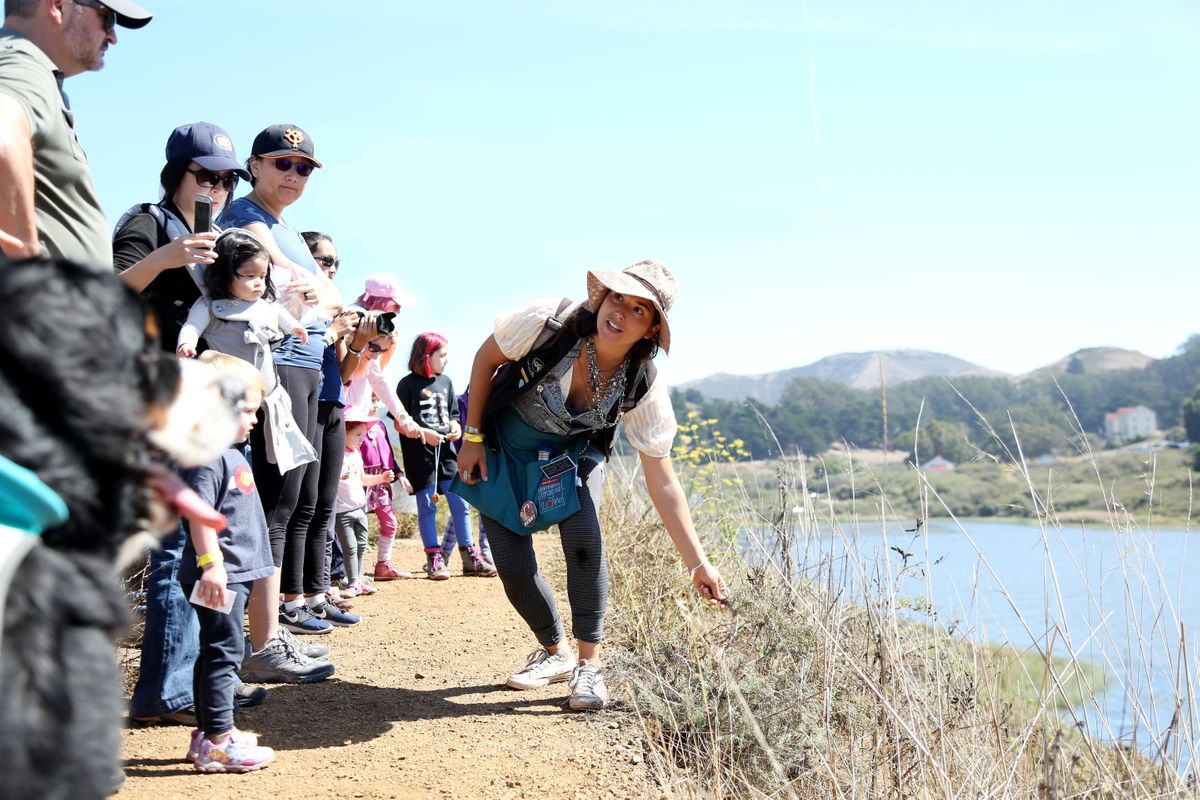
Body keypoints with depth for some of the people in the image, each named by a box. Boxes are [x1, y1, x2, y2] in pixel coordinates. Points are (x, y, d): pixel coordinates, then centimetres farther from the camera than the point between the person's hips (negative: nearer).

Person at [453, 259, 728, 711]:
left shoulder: (644, 389, -27)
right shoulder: (546, 323, -32)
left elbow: (663, 484, -23)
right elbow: (486, 358, -12)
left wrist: (698, 563, -27)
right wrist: (472, 437, -10)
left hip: (572, 454, 0)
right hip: (501, 447, 0)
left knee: (585, 542, -25)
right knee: (513, 568, -6)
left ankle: (589, 666, -8)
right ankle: (555, 653, 22)